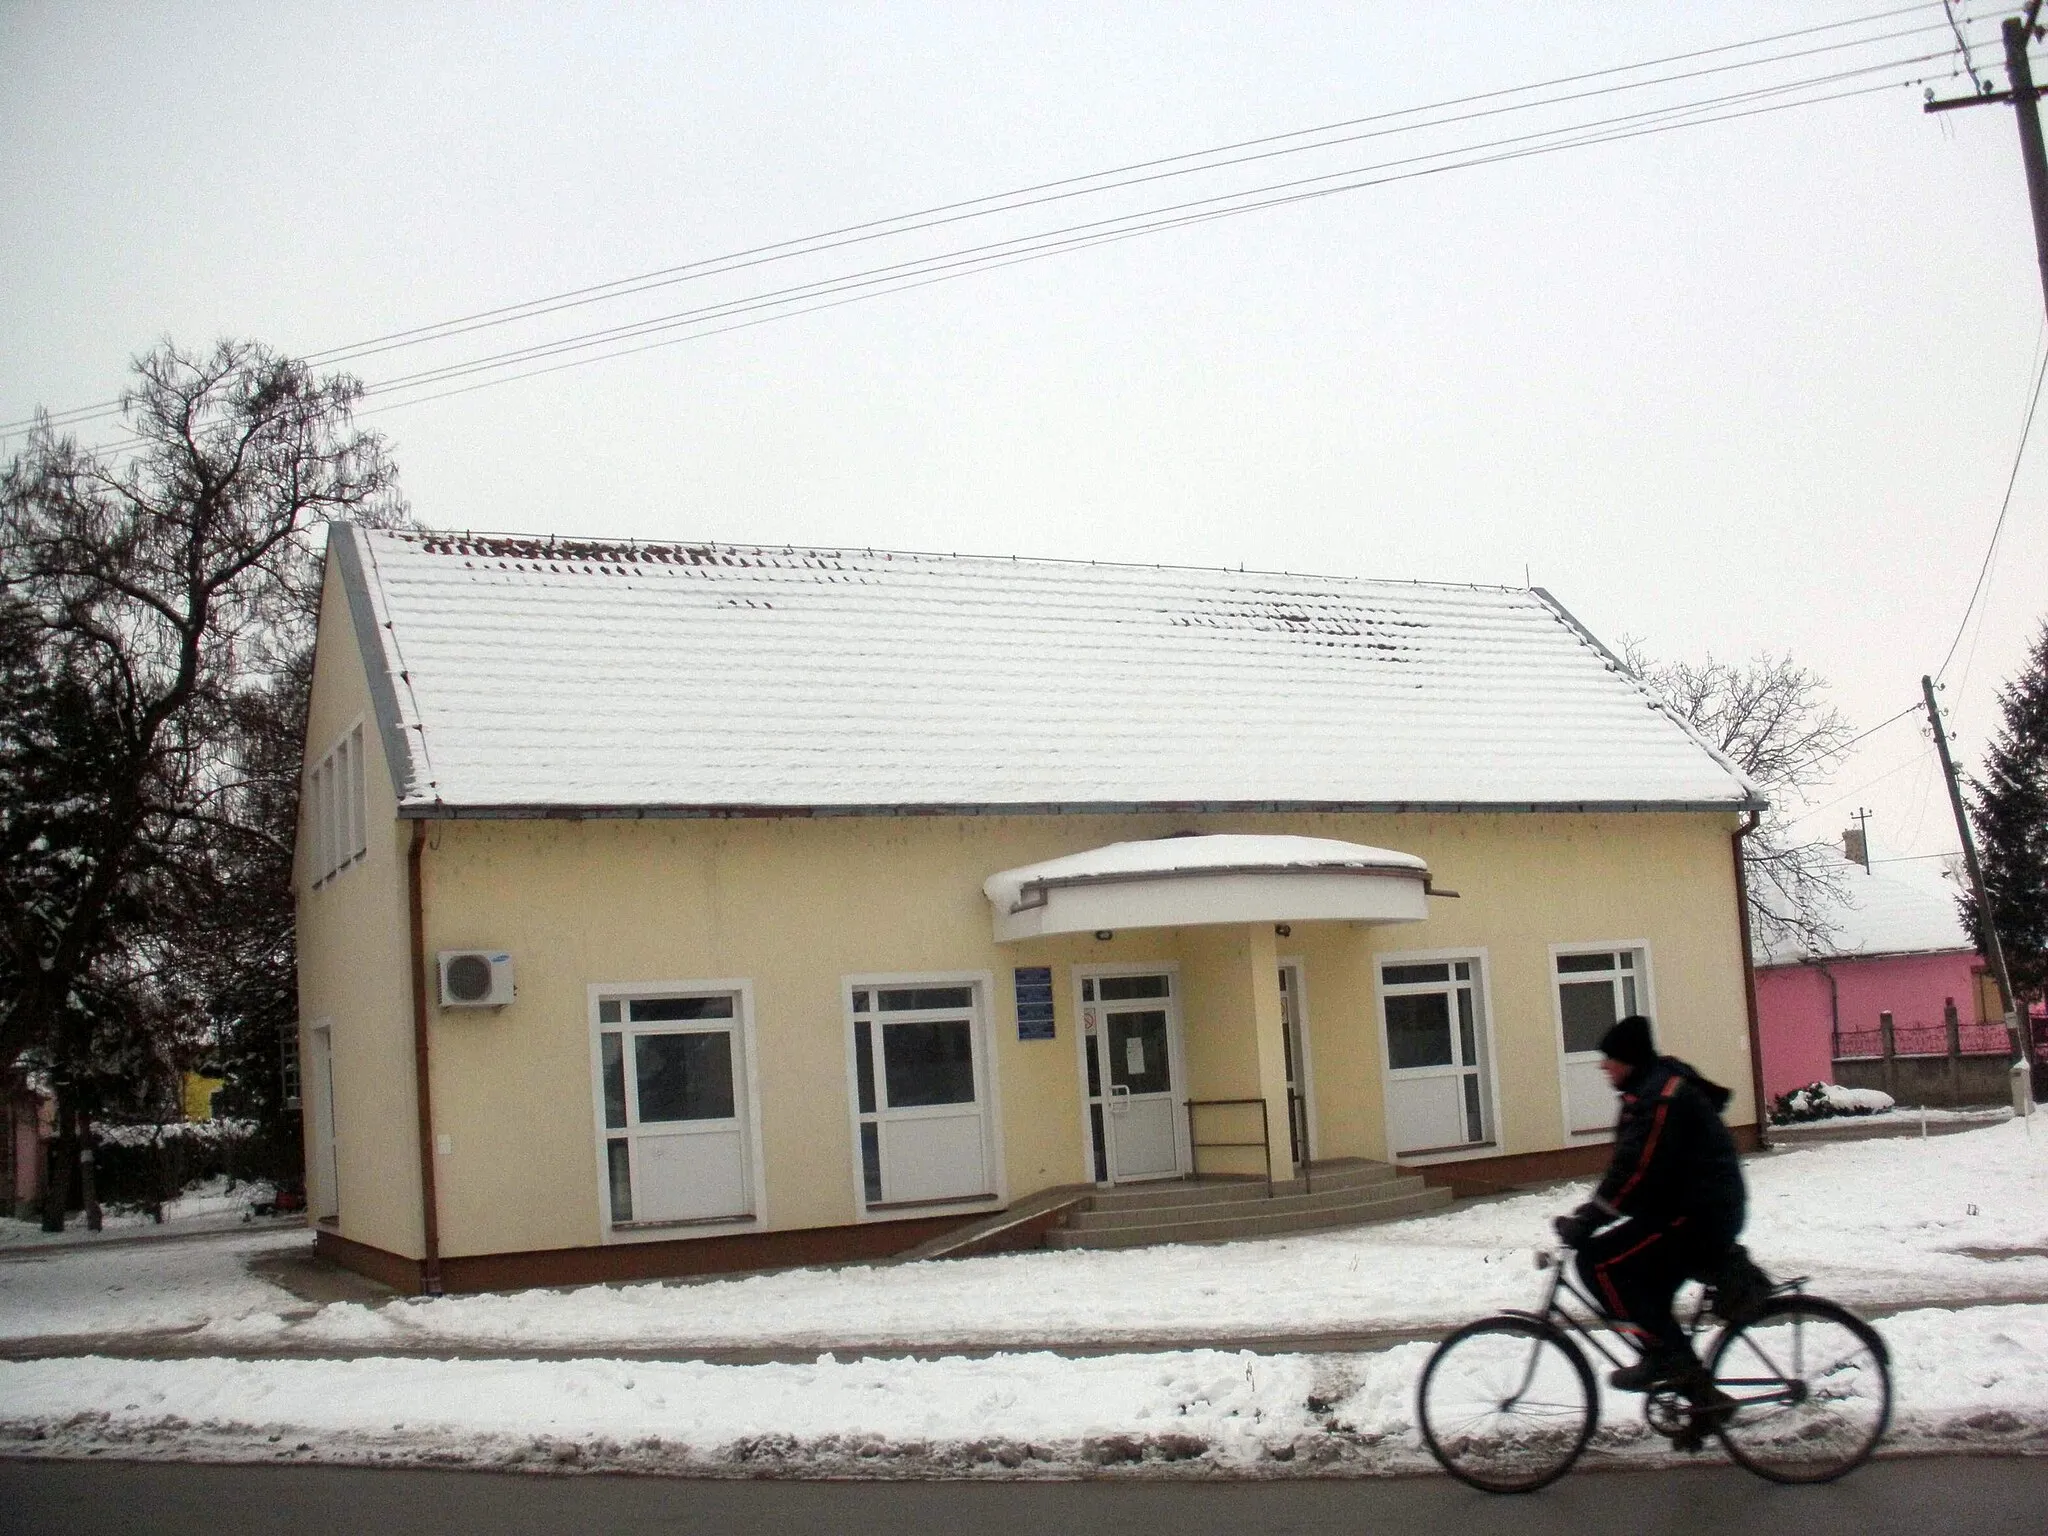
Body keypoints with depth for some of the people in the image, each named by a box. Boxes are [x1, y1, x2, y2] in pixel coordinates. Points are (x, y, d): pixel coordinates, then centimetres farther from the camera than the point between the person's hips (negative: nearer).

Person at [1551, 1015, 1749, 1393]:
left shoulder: (1659, 1096, -18)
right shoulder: (1652, 1089, 16)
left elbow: (1636, 1171, -25)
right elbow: (1632, 1166, 20)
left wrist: (1584, 1221, -23)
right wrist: (1588, 1216, 13)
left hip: (1697, 1215, -11)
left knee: (1598, 1261, -14)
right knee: (1645, 1290, 13)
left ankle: (1667, 1355, -11)